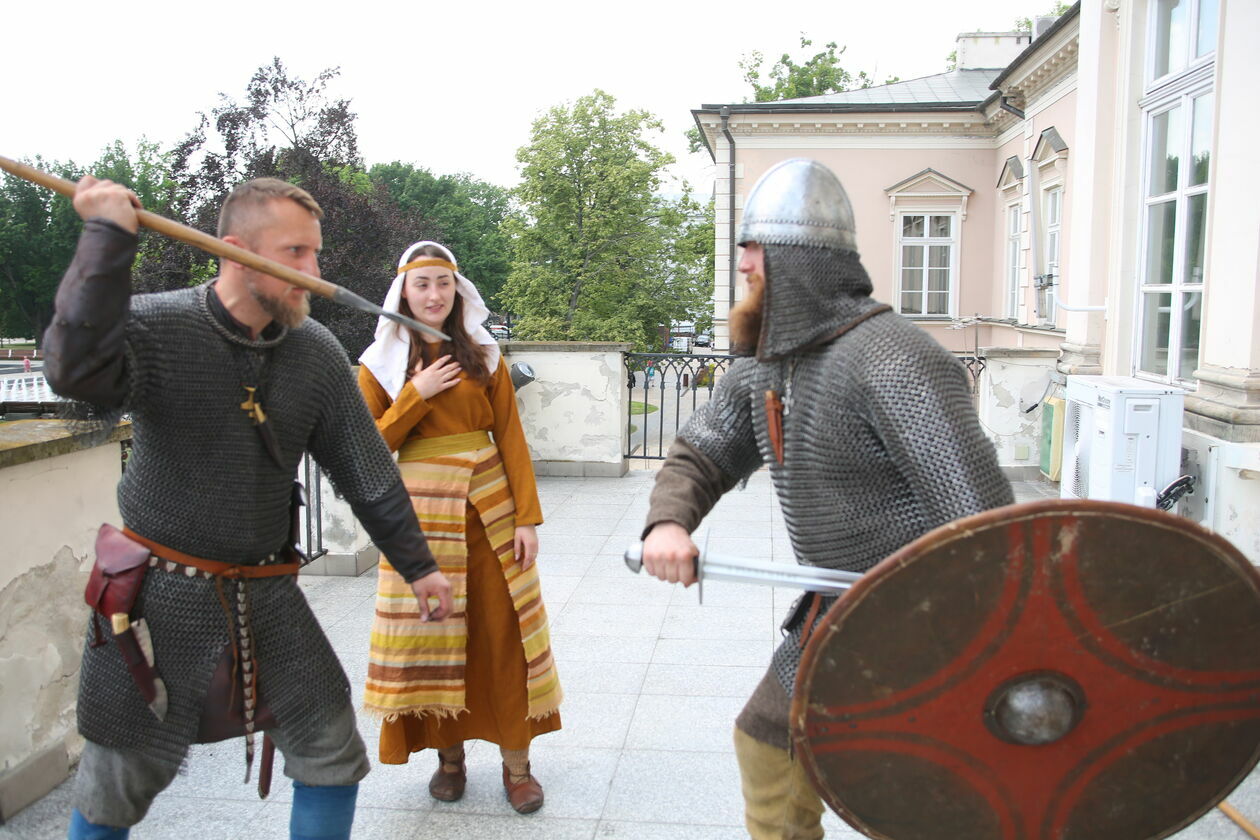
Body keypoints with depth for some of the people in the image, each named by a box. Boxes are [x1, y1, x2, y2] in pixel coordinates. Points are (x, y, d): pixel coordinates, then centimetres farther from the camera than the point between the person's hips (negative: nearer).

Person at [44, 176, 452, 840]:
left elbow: (367, 470, 3)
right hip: (159, 590, -3)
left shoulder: (318, 354, -3)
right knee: (115, 784, 11)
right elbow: (74, 368, -36)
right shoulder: (155, 325, -14)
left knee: (332, 754, 9)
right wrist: (109, 235, -34)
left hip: (266, 593, 4)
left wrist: (416, 563, 8)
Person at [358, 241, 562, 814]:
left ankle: (516, 762, 15)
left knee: (503, 631, 3)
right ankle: (449, 755, 24)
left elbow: (511, 438, 1)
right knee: (431, 633, 6)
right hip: (421, 512, 0)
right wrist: (417, 395, -12)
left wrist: (527, 516, -6)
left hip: (489, 507, 1)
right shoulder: (380, 363, 4)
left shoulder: (483, 356, 5)